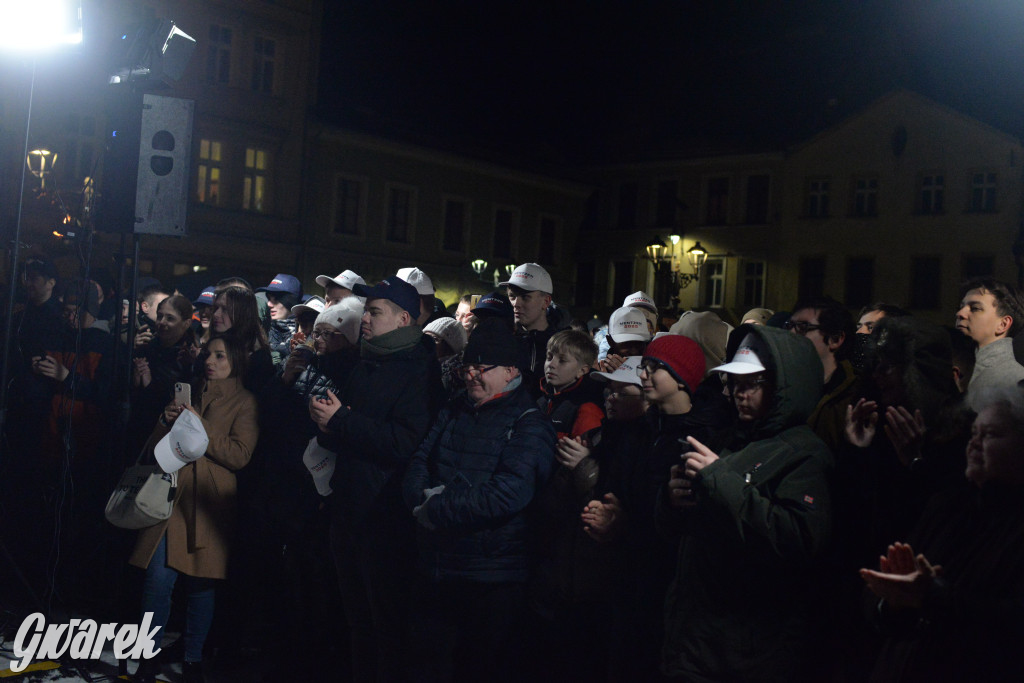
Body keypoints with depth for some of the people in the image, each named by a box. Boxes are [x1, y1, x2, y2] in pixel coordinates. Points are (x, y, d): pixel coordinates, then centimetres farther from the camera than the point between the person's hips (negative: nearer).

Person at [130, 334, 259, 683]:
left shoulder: (244, 402, 5)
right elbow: (154, 447, 17)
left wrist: (200, 426, -14)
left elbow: (240, 455, -8)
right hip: (170, 495, 3)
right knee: (157, 579, -7)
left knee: (200, 583, 3)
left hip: (208, 503, -3)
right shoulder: (188, 393, 18)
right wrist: (166, 422, -3)